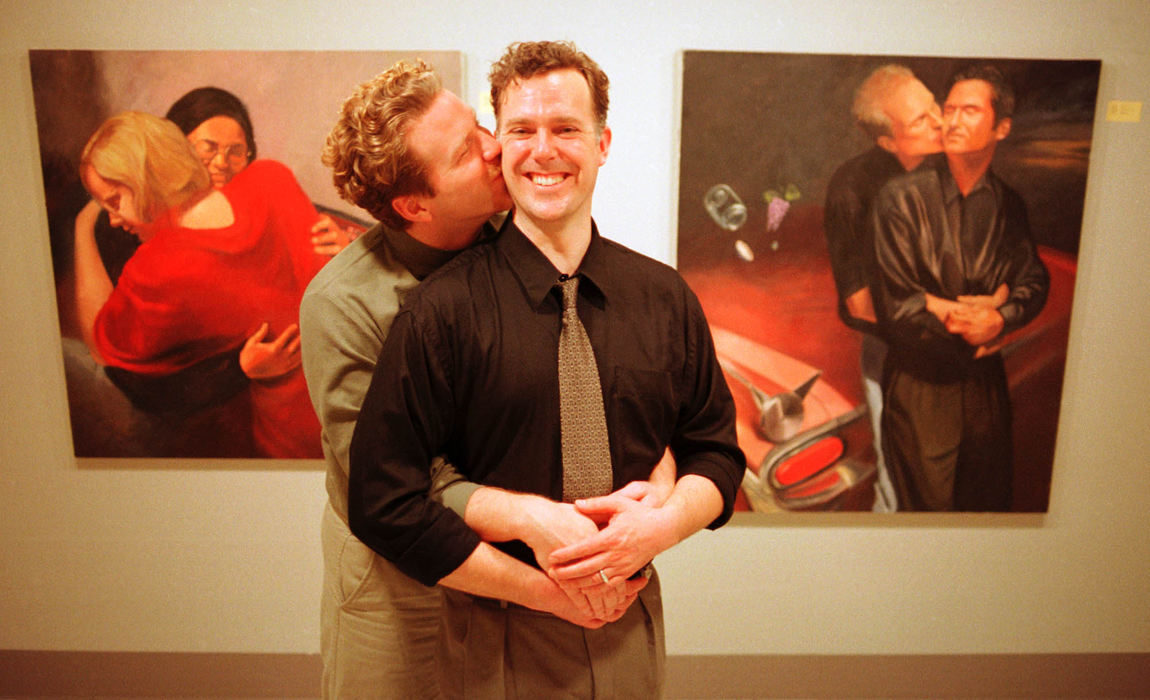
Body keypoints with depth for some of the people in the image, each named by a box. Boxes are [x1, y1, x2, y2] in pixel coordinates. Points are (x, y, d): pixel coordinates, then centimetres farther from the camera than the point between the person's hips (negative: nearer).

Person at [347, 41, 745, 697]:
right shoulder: (443, 310, -14)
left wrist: (660, 525, -15)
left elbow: (717, 452, 4)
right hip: (495, 645, -3)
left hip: (634, 629, 4)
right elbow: (384, 502, -15)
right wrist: (540, 587, -16)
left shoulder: (666, 298, -3)